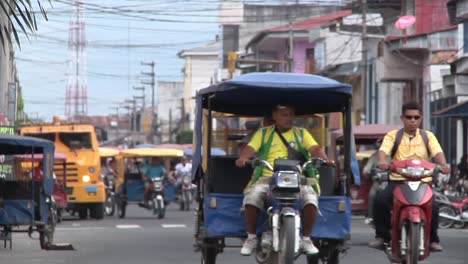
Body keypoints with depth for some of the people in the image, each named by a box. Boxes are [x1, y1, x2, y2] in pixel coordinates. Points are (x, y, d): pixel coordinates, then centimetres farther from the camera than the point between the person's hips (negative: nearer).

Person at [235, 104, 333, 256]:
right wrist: (243, 158, -18)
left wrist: (324, 159, -16)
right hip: (267, 177, 0)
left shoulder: (301, 134, 20)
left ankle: (306, 238, -12)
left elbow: (315, 149, 6)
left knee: (310, 196, -30)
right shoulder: (263, 133, 19)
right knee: (252, 196, -30)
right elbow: (250, 148, 5)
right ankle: (251, 238, -11)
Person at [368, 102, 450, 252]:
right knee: (380, 200, -26)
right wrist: (382, 161, -32)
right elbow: (383, 150, -8)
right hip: (397, 181, 0)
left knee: (432, 206, -26)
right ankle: (382, 236, -10)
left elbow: (437, 152, -3)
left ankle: (433, 240, -5)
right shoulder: (393, 136, 10)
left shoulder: (428, 136, 13)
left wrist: (443, 165, -26)